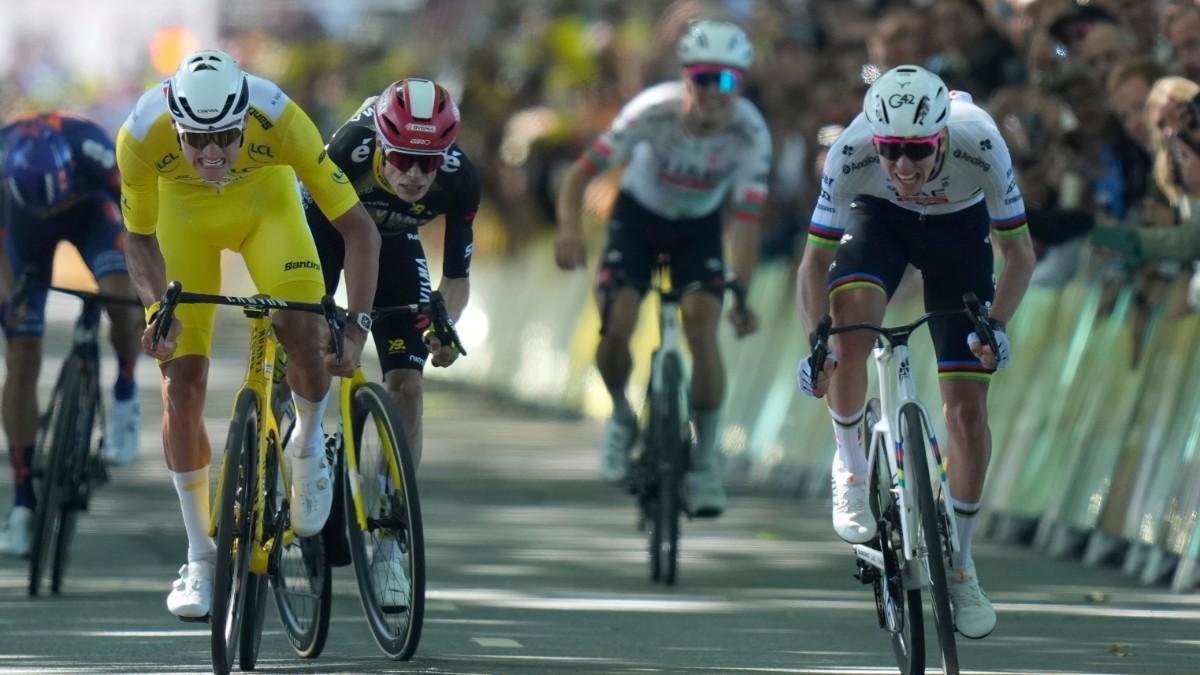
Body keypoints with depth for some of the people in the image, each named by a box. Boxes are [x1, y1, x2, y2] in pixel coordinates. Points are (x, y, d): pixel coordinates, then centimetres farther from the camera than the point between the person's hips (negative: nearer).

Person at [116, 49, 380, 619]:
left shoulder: (277, 117, -38)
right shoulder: (142, 134, -35)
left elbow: (357, 227, -30)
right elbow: (139, 237, -14)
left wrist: (356, 325, -38)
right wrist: (158, 307, -31)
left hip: (264, 198, -1)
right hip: (182, 211, 1)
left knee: (303, 329, -27)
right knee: (181, 387, -7)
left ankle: (308, 443, 6)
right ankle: (200, 558, 7)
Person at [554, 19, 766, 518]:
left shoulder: (750, 133, -28)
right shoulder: (654, 111, -31)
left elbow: (748, 217, -28)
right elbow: (582, 172, -27)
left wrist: (742, 291, -41)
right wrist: (569, 228, -46)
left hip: (699, 228, 0)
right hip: (639, 216, 0)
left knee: (703, 331, -20)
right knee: (615, 328, -19)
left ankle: (705, 461, -6)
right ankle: (621, 416, 14)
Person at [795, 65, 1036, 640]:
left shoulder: (980, 144, -37)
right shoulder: (851, 152, -35)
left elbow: (1018, 253, -24)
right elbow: (815, 260, -24)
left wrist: (996, 326, -39)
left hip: (958, 226, 0)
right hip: (879, 219, 0)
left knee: (967, 408, -5)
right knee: (850, 316, -33)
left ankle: (959, 564, 13)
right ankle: (850, 469, -8)